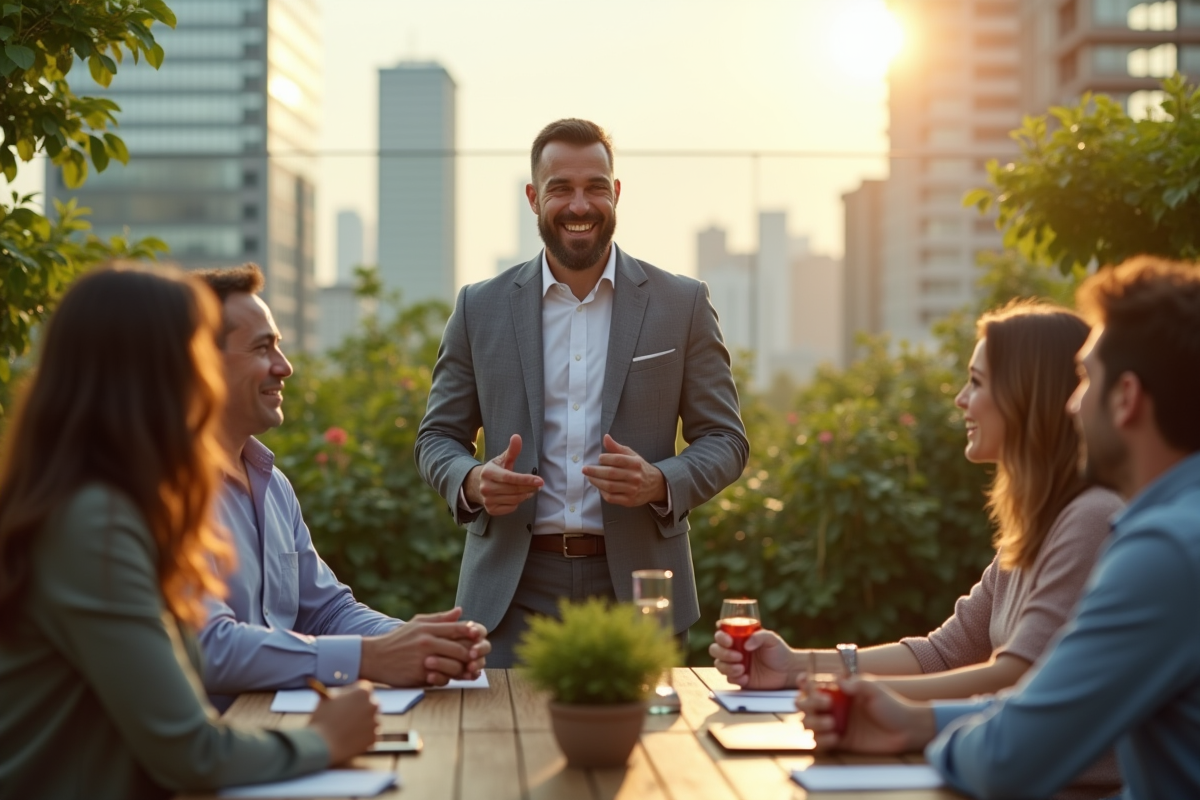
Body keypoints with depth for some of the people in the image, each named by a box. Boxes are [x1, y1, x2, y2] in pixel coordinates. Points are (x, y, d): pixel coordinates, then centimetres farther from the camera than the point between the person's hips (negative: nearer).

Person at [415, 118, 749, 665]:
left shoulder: (683, 305, 4)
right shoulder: (481, 308, 7)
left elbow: (725, 439, 5)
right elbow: (437, 436, 11)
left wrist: (659, 482, -16)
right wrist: (472, 482, -12)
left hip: (637, 587, 0)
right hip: (515, 594, 0)